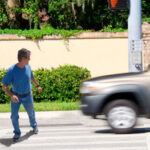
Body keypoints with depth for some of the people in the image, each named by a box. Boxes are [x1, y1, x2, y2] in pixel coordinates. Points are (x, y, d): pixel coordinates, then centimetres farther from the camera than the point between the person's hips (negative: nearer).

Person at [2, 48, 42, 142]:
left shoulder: (28, 67, -13)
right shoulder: (12, 71, -27)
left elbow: (32, 77, 10)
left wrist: (38, 85, 22)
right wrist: (11, 95, -39)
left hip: (27, 96, 3)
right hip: (16, 96, -3)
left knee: (31, 113, 20)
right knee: (14, 116, -2)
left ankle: (34, 126, 49)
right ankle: (17, 133, 22)